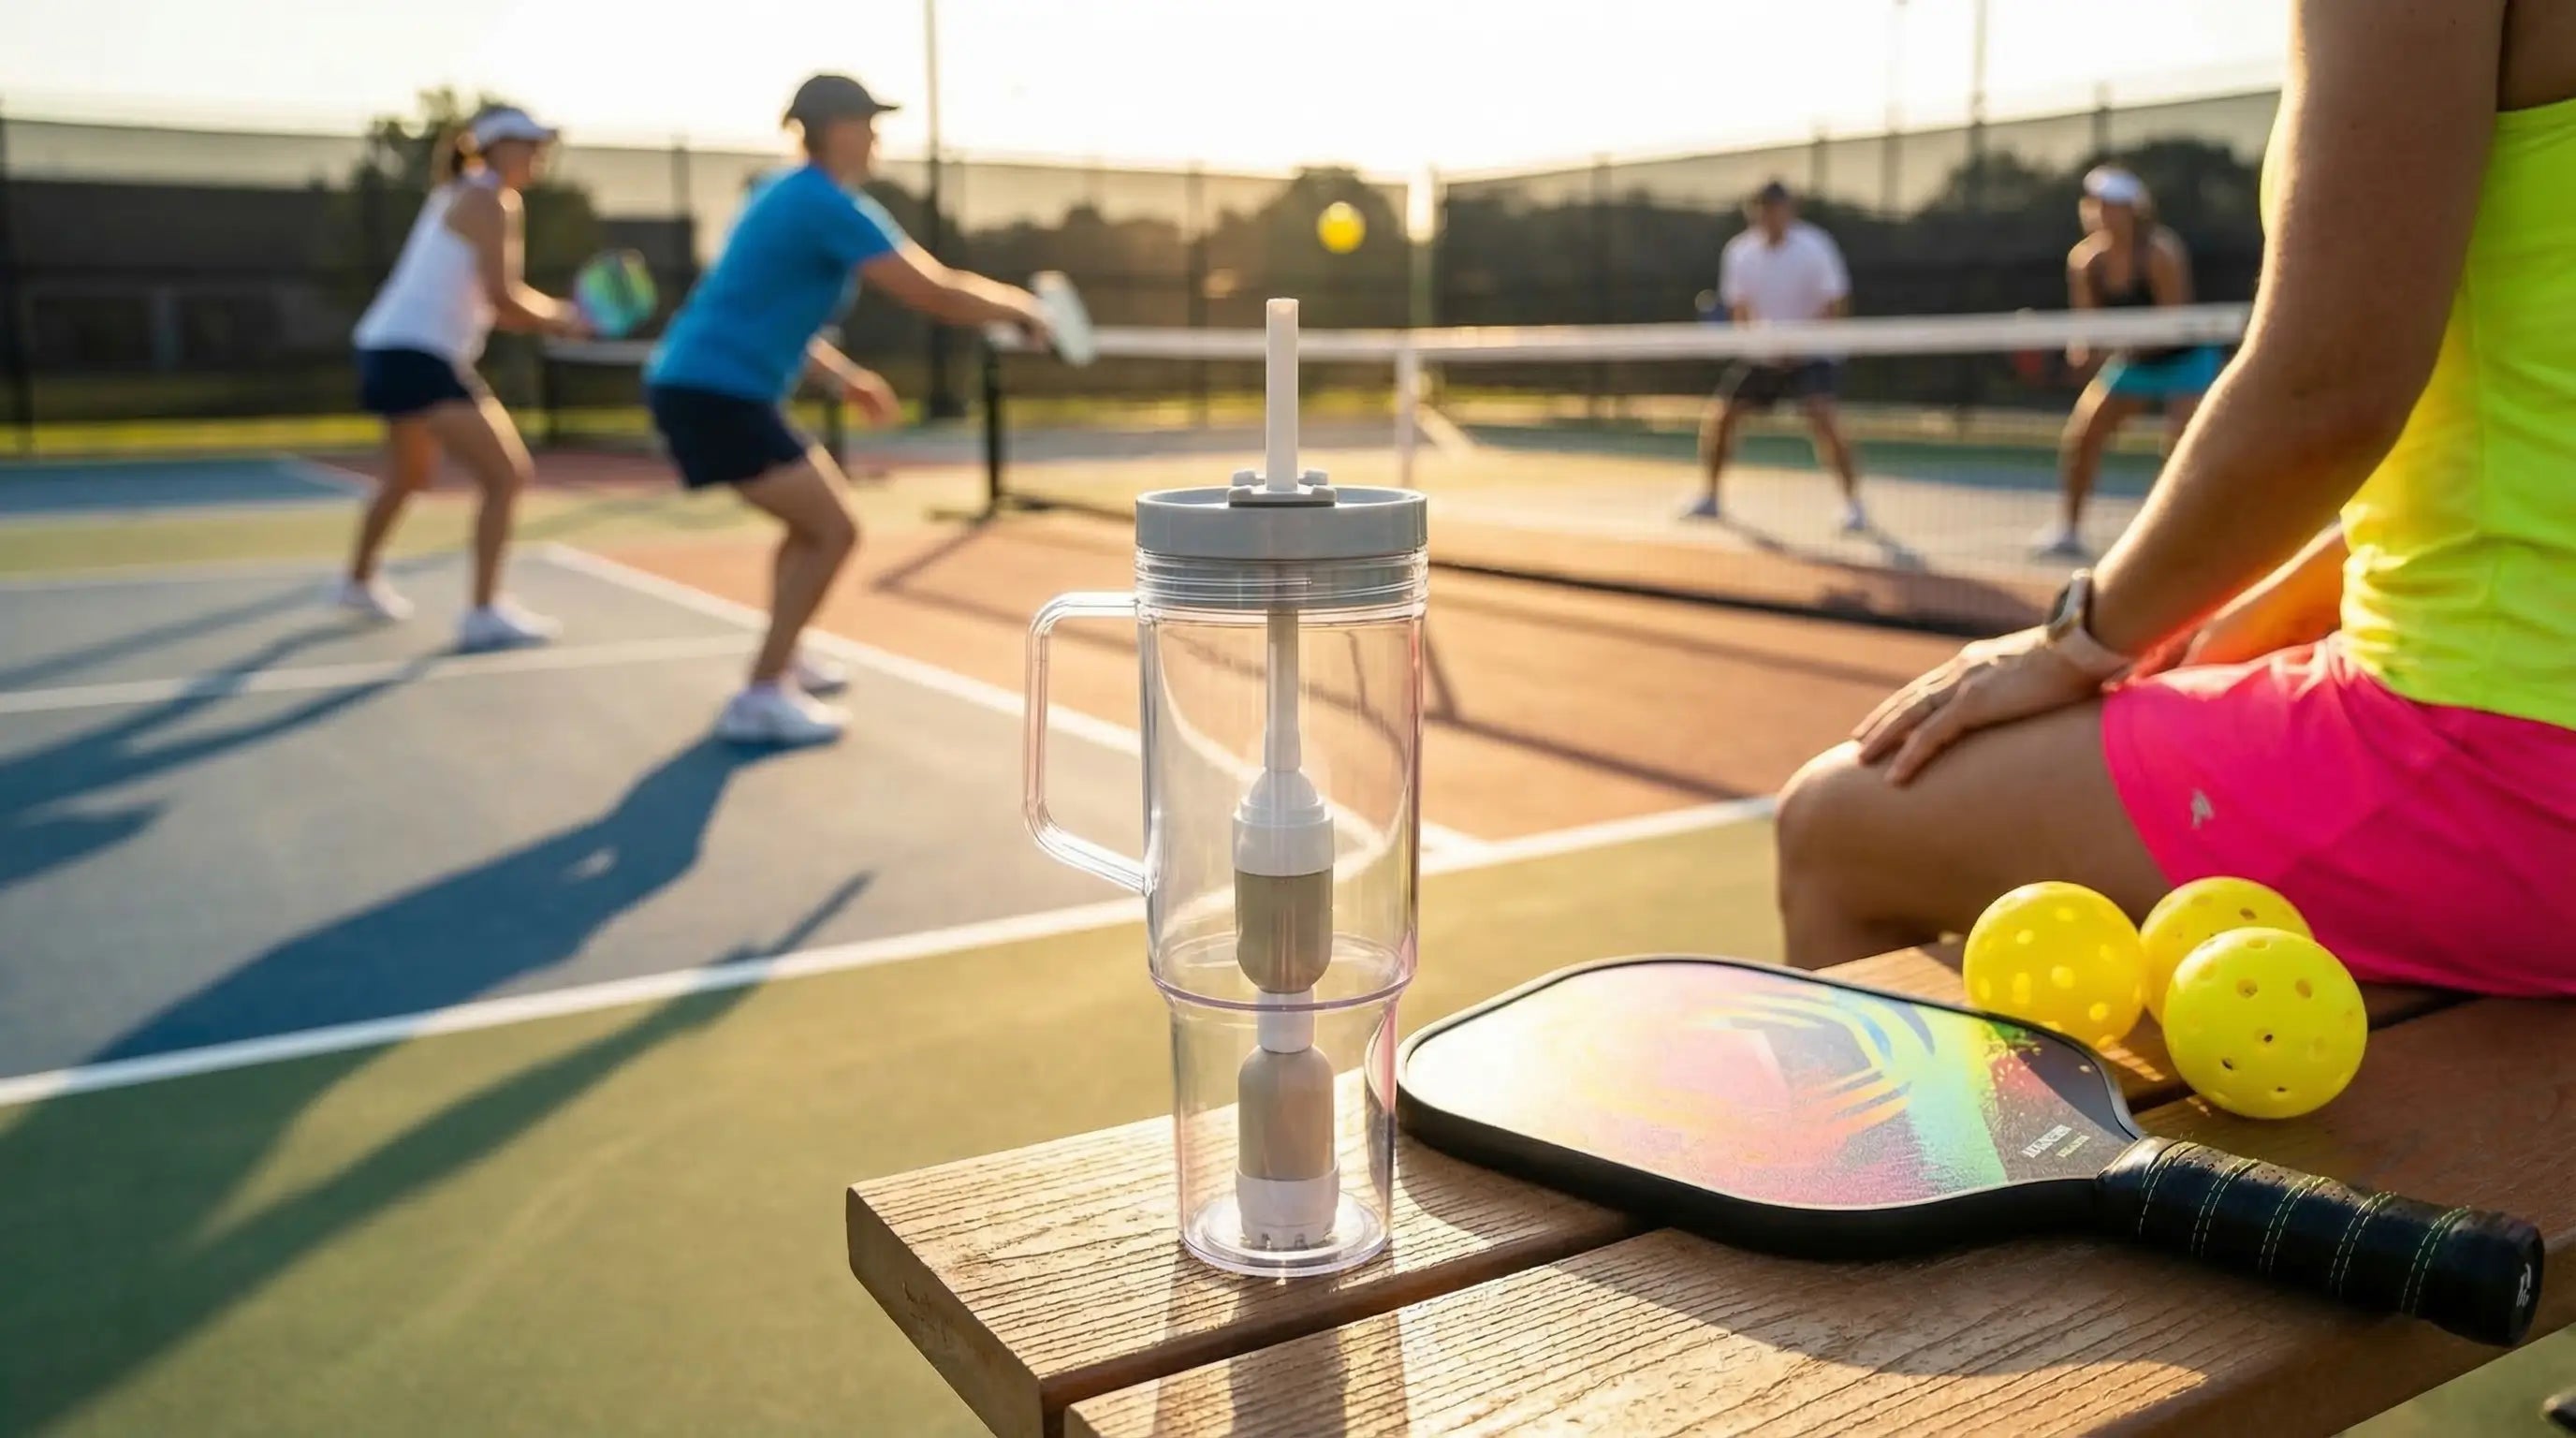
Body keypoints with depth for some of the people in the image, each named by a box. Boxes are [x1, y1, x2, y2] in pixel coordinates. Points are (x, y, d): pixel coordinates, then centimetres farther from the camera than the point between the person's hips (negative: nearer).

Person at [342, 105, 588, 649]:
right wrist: (562, 321, -4)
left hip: (392, 352, 11)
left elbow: (486, 298, 15)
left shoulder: (461, 197, 18)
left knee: (409, 477, 30)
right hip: (416, 357, -11)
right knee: (506, 475, -15)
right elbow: (502, 297, -19)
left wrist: (557, 312, 5)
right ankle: (484, 614, -20)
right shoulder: (490, 201, -11)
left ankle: (361, 582, 49)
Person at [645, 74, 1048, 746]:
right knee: (834, 529, -11)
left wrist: (845, 375, 30)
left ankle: (781, 658, 36)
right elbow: (934, 294, -16)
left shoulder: (789, 197, 18)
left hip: (697, 384, 10)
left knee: (813, 518, 24)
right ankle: (761, 697, -12)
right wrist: (1017, 305, 0)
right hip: (715, 394, -10)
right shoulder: (829, 206, -13)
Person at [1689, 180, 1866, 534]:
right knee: (1717, 417, -3)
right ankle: (1710, 498, 18)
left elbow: (1836, 305, -13)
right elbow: (1739, 308, 4)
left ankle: (1853, 504, -17)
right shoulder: (1740, 251, -4)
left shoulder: (1814, 248, -14)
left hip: (1809, 355, -4)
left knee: (1822, 417, -26)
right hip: (1761, 356, 4)